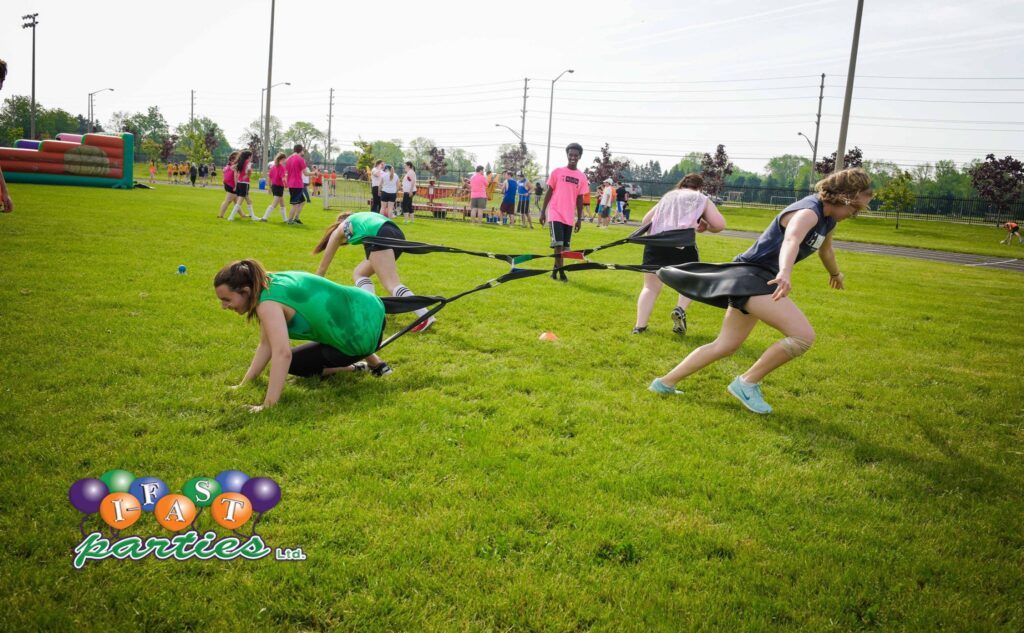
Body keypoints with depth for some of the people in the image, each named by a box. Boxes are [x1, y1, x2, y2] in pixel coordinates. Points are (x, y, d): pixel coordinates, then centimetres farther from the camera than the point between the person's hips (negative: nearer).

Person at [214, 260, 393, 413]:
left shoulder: (268, 303, -19)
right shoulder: (269, 283, 8)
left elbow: (282, 354, -30)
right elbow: (266, 344, 11)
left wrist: (268, 406, -31)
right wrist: (244, 384, 9)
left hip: (363, 335, -9)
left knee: (292, 364, 6)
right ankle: (374, 362, 30)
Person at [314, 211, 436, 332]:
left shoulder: (338, 231, 24)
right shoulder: (359, 220, 41)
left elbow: (323, 267, 32)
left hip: (381, 237, -8)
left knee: (392, 284, -17)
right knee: (358, 273, 20)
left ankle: (426, 317, -35)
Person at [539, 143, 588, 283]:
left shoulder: (582, 177, 5)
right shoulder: (557, 172, -1)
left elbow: (579, 199, 10)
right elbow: (549, 192, 3)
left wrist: (579, 219, 8)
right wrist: (543, 211, 0)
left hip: (569, 217, 3)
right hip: (556, 214, -3)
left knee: (564, 246, 6)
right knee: (558, 244, -12)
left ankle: (555, 270, 20)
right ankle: (561, 273, -6)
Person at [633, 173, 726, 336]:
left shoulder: (667, 196, 31)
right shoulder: (701, 198, 20)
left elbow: (645, 221, 29)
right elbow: (719, 224, 9)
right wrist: (705, 227, 28)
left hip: (655, 240, 3)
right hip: (682, 241, -3)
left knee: (651, 287, 15)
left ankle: (639, 326, 2)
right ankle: (680, 309, -1)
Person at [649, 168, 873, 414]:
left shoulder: (828, 220, 13)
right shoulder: (808, 212, -18)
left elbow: (826, 250, 36)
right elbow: (791, 240, -42)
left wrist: (835, 274, 55)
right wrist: (785, 273, -62)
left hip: (760, 280, 10)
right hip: (752, 276, -10)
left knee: (725, 346, 14)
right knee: (803, 336, -21)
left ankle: (665, 382, 21)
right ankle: (747, 382, -8)